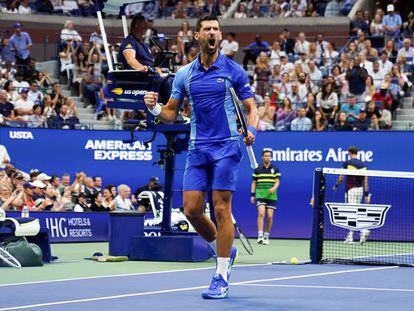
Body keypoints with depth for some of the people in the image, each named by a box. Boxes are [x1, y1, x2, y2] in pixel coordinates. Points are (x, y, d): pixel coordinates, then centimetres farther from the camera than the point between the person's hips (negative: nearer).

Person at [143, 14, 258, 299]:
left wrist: (252, 130, -17)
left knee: (221, 209, -7)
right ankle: (224, 250, 25)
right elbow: (170, 114, 13)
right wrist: (154, 107, -9)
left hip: (226, 147, -4)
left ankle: (221, 278, -2)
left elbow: (251, 107, 3)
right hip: (197, 149, 4)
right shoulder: (184, 74, 10)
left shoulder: (233, 70, 1)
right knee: (191, 209, -2)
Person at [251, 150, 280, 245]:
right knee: (261, 213, -17)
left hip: (271, 195, 1)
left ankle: (266, 236, 12)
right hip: (260, 194, -1)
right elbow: (254, 182, 12)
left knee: (270, 216, -3)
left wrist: (273, 188, -21)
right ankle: (260, 236, -21)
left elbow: (277, 181, 0)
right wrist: (252, 194, 5)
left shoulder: (275, 169, 6)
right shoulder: (257, 169, 8)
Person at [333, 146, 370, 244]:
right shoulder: (363, 164, 8)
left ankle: (363, 230, -25)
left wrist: (336, 185, 14)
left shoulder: (347, 163, -7)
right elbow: (365, 180, 7)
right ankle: (350, 237, 12)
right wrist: (366, 194, 10)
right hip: (360, 189, 6)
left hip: (350, 190, -6)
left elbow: (341, 177, -3)